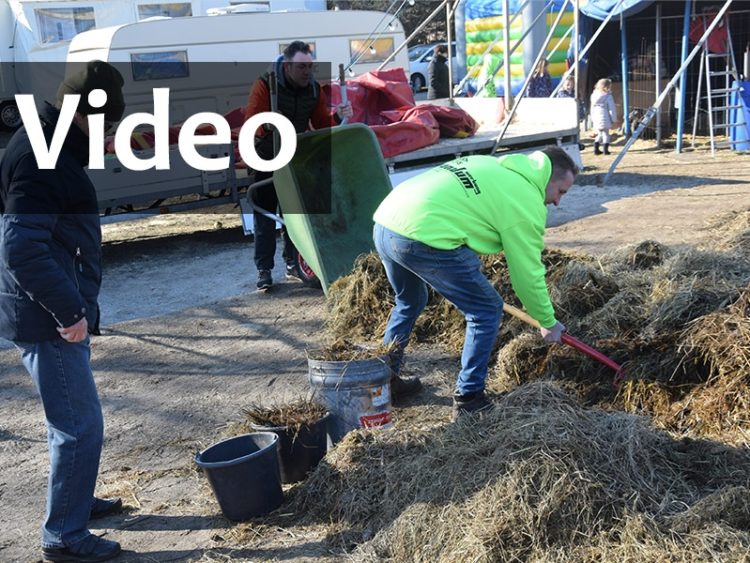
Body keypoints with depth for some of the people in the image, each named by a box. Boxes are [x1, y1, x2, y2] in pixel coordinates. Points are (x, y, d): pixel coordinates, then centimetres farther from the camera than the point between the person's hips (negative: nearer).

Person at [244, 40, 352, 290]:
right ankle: (264, 269, 5)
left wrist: (337, 117, -22)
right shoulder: (265, 85, -20)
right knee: (264, 215, -1)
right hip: (265, 160, -4)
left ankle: (293, 264, 20)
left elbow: (321, 125, -2)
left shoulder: (314, 89, -6)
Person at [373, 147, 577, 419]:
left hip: (384, 223, 9)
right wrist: (548, 323, 19)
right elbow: (528, 273, 5)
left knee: (409, 302, 32)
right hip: (423, 239, -9)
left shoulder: (490, 164, 26)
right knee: (487, 311, 8)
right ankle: (469, 399, 12)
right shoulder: (527, 201, 2)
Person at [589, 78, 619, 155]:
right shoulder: (608, 96, -11)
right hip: (605, 120, -5)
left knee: (599, 134, 18)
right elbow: (612, 109, -8)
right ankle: (606, 150, 5)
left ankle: (596, 149, 14)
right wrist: (614, 120, -1)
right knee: (605, 134, 7)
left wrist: (592, 119, 23)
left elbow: (592, 109, 15)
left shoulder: (594, 96, 8)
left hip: (596, 120, 5)